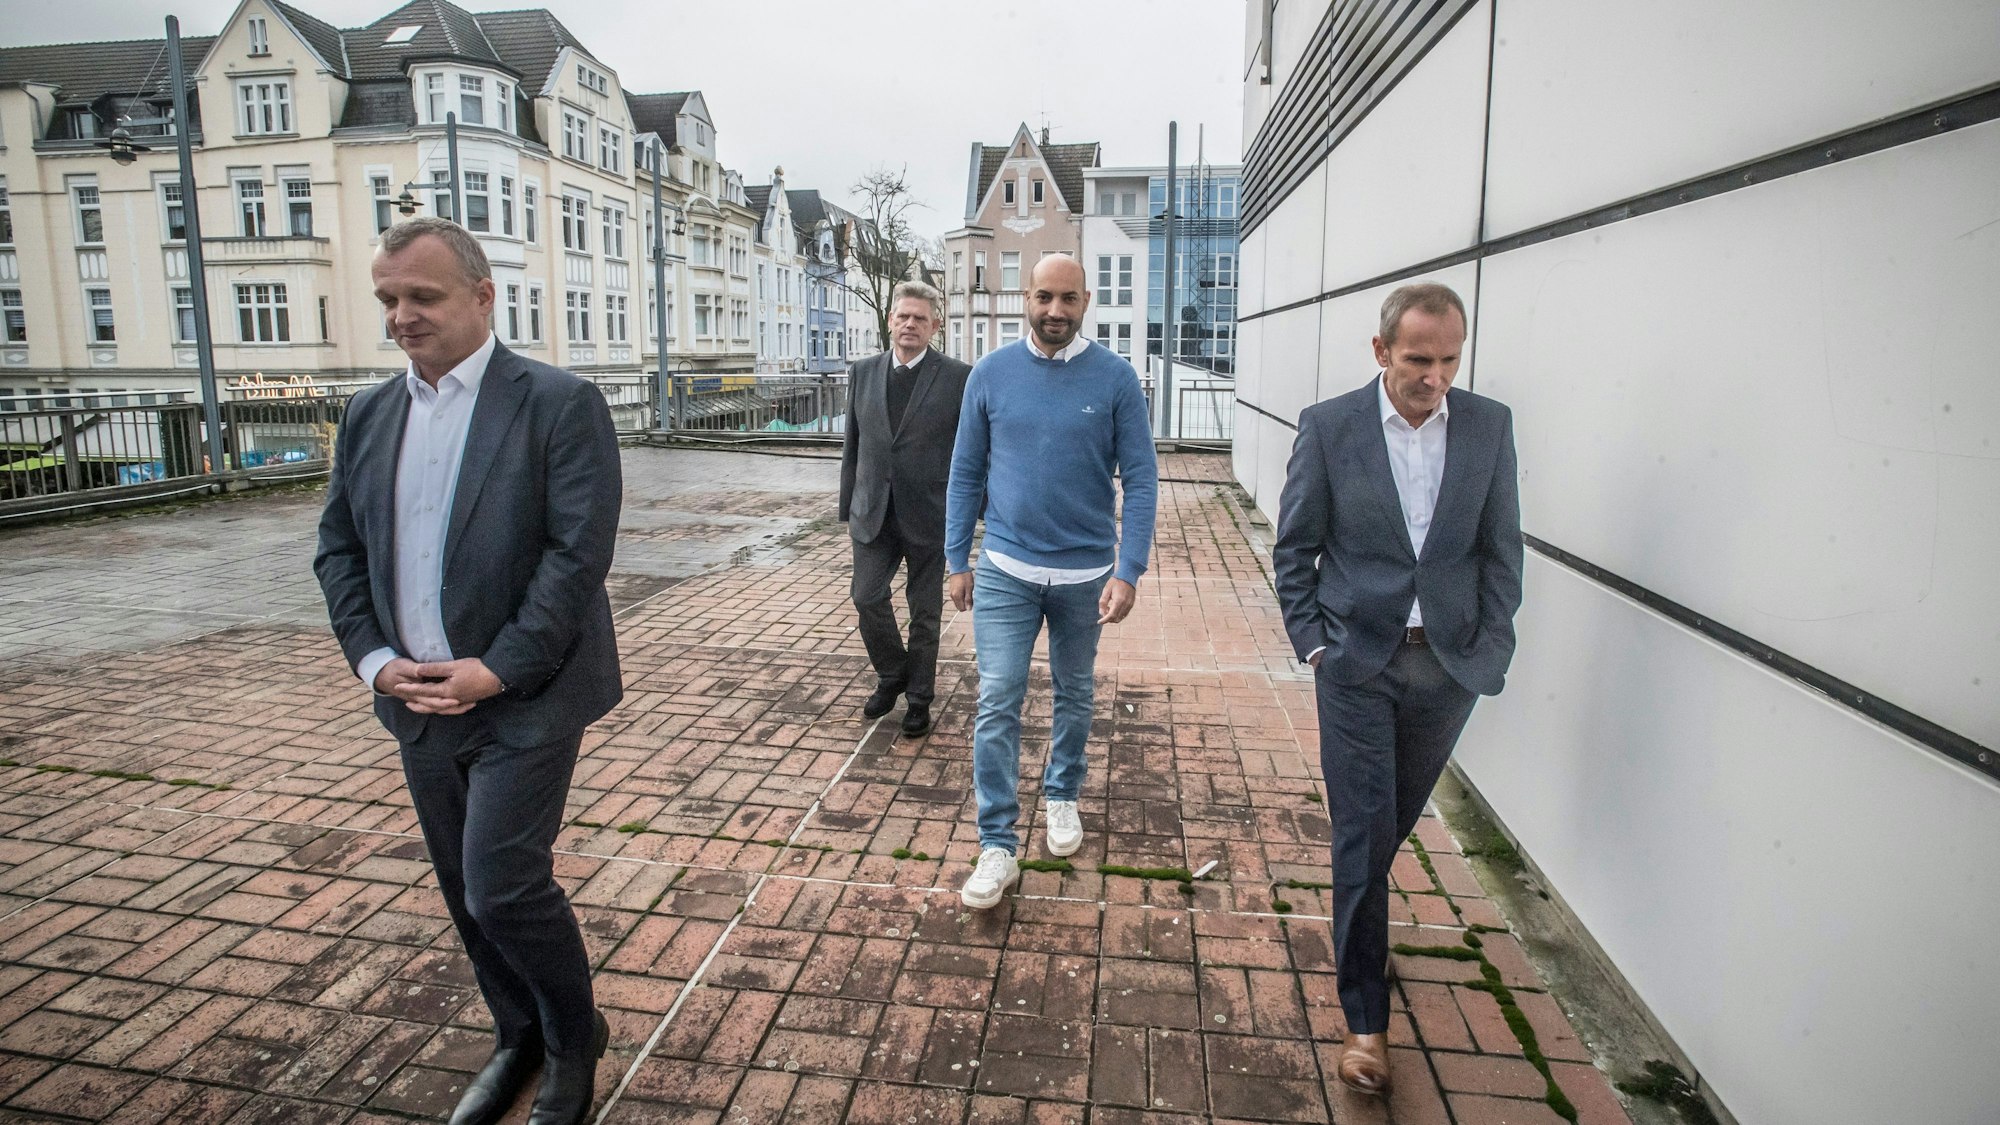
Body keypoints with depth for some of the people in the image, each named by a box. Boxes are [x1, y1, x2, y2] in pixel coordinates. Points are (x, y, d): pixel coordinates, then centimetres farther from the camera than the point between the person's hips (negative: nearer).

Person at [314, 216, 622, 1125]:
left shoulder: (560, 403, -10)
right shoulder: (368, 415, 9)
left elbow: (579, 552, -16)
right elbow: (338, 547, 12)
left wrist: (497, 670, -18)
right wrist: (373, 658, -2)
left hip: (524, 700, -6)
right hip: (418, 701, 6)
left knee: (504, 887, -6)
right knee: (466, 891, 16)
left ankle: (573, 1040, 22)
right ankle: (521, 1037, 37)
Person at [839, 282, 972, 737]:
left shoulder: (958, 377, -5)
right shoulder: (864, 373, 6)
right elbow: (852, 447, 10)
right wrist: (848, 509, 10)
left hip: (929, 516, -3)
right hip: (875, 513, 3)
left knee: (925, 612, 8)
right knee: (867, 598, -2)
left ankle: (919, 697, 25)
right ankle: (891, 676, 25)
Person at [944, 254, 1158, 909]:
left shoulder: (1115, 378, -6)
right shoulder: (991, 374, -2)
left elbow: (1140, 479, -6)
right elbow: (966, 473, 4)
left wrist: (1128, 571, -14)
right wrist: (957, 562, 3)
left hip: (1086, 572, 0)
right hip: (1005, 569, 0)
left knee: (1075, 695, 17)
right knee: (997, 703, -4)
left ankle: (1061, 796, 40)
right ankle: (998, 847, 6)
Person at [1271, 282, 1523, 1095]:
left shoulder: (1489, 425, 0)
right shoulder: (1329, 425, -7)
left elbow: (1500, 550, 5)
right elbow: (1294, 548, -1)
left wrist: (1490, 651, -1)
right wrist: (1314, 644, -5)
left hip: (1449, 663, 3)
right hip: (1358, 662, -2)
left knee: (1395, 821, 18)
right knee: (1363, 834, 1)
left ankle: (1357, 914, 48)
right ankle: (1365, 1018, 13)